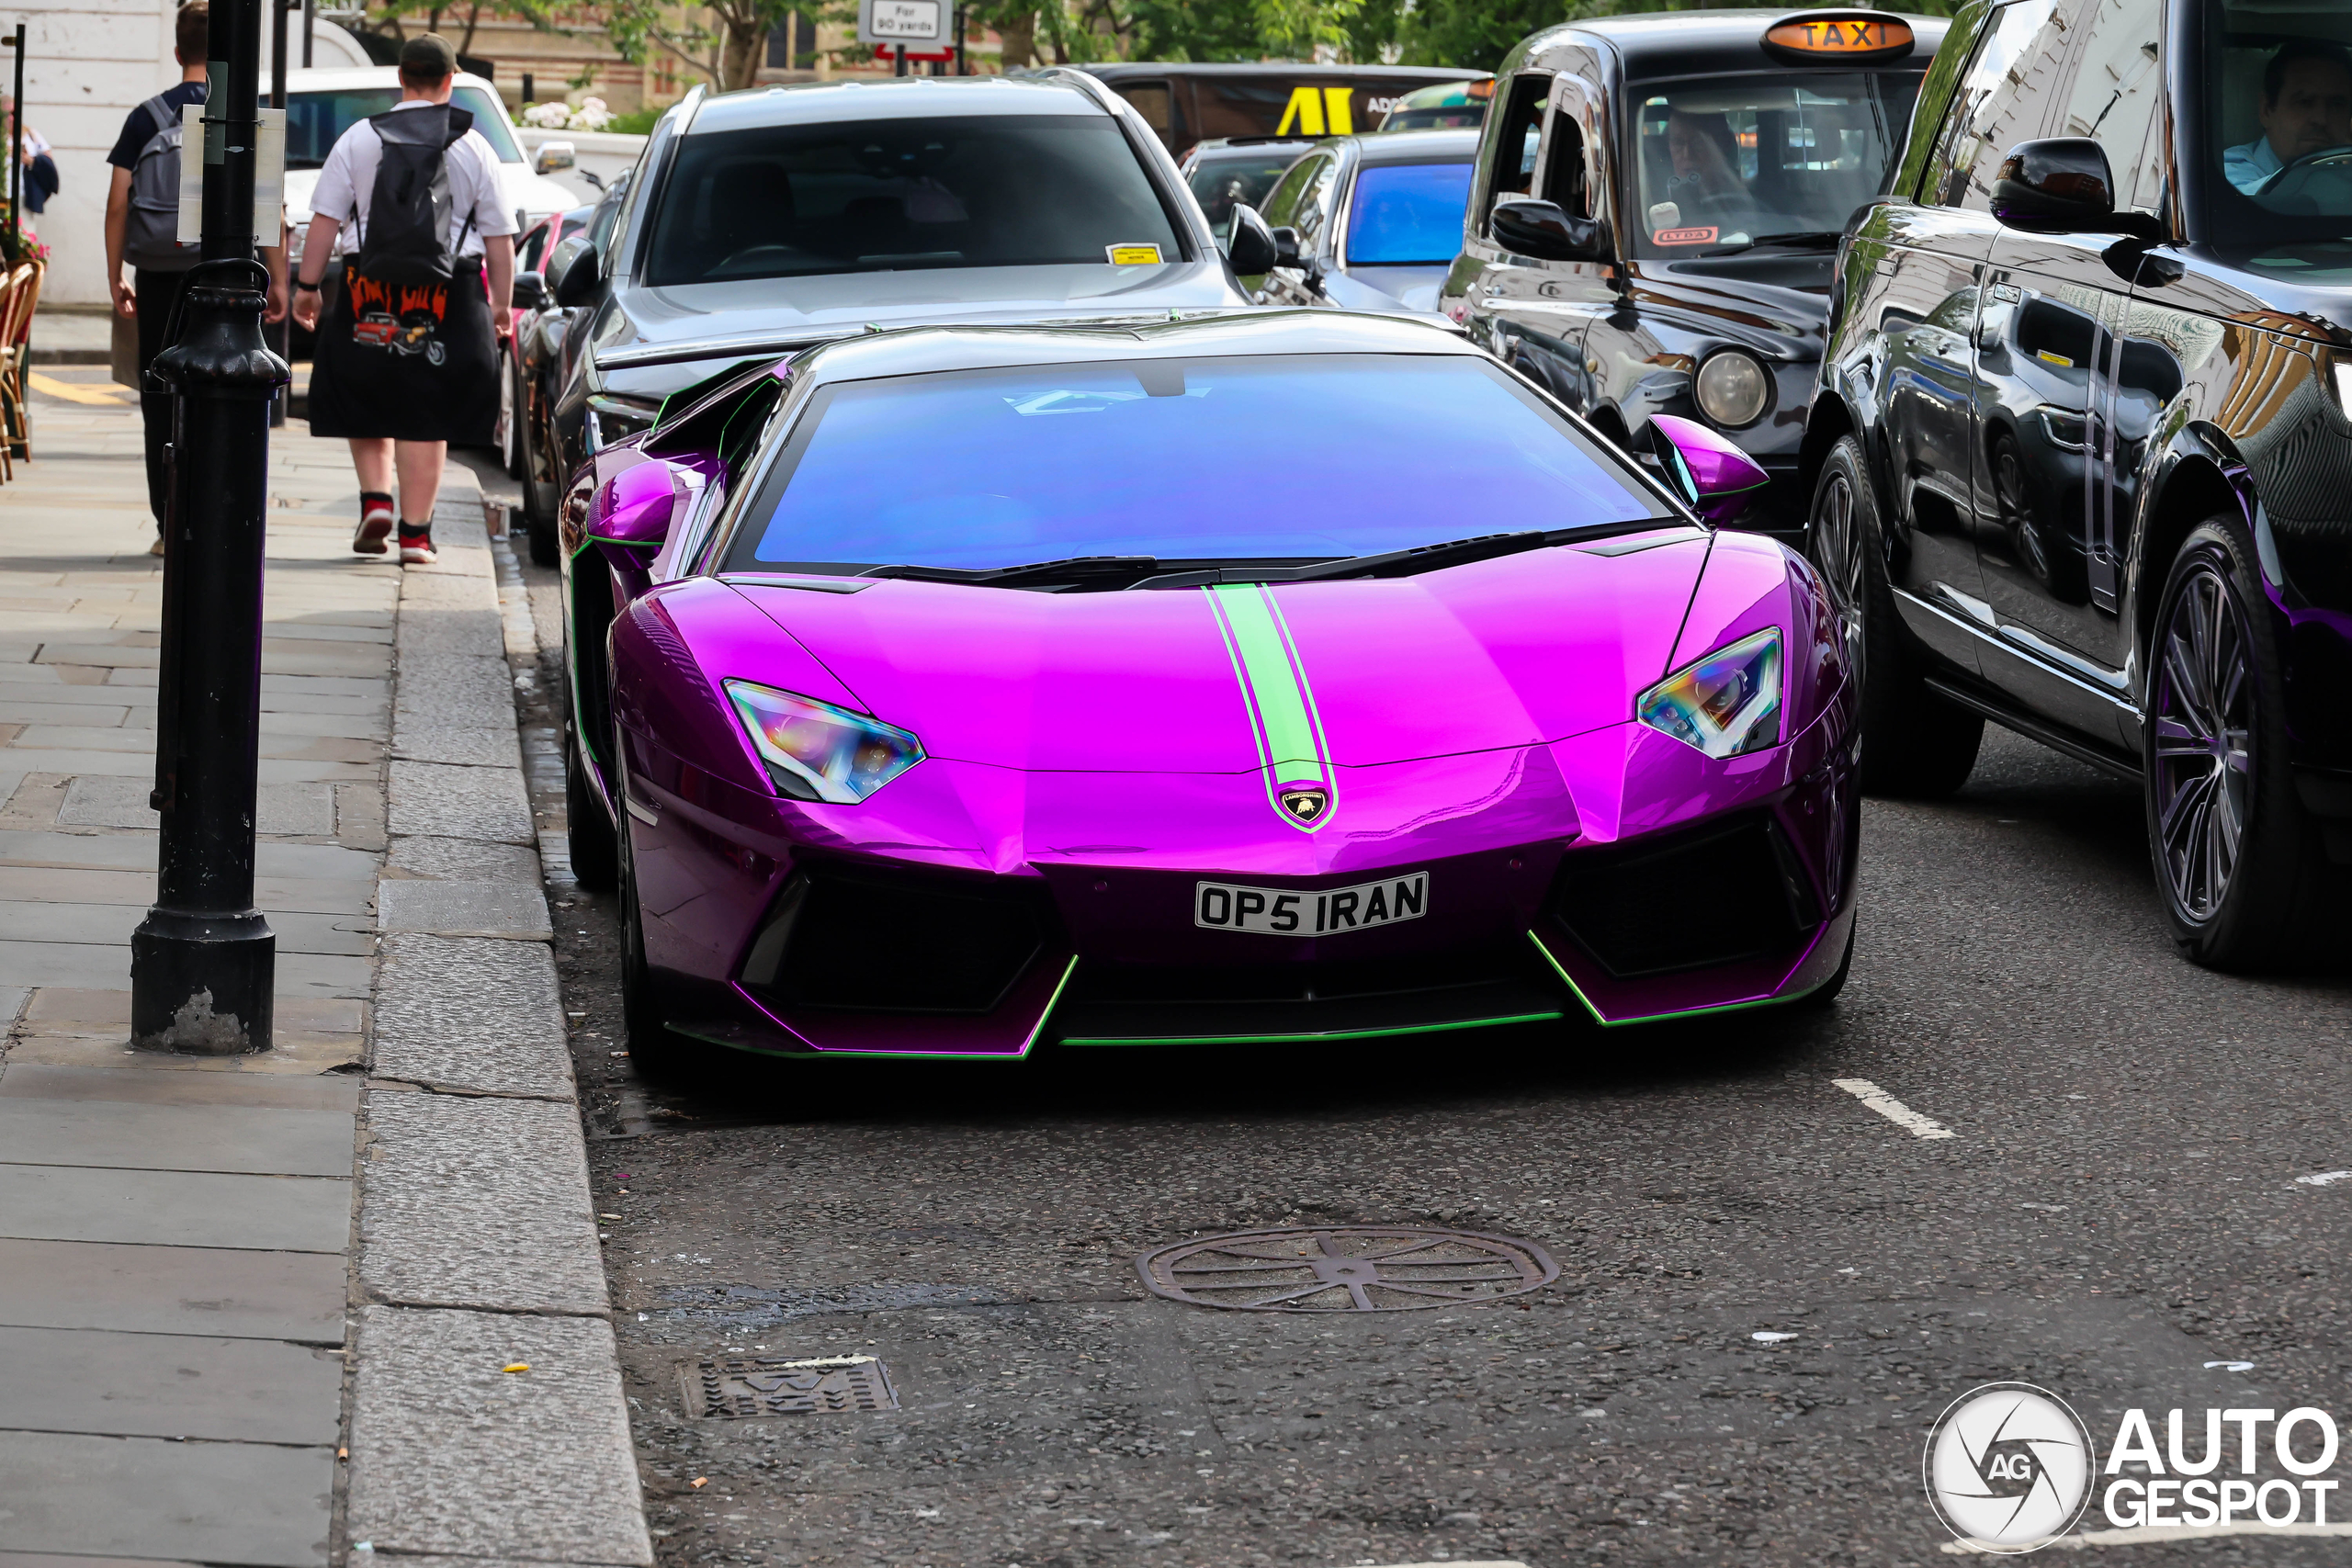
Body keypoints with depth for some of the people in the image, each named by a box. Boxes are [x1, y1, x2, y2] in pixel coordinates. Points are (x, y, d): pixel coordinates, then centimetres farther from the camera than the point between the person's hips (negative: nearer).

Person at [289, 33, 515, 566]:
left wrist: (306, 286, 3)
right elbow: (499, 238, 3)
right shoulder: (475, 148, 2)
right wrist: (501, 304, 12)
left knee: (367, 404, 16)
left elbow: (325, 221, -2)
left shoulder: (357, 140, 1)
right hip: (450, 297, 0)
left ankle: (375, 498, 0)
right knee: (426, 418, 4)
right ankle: (415, 532, 3)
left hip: (369, 296, 0)